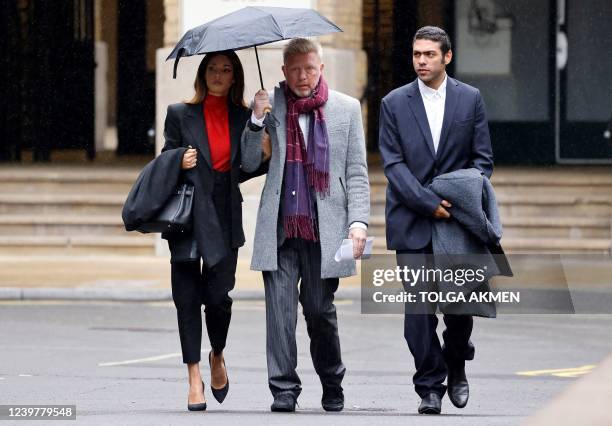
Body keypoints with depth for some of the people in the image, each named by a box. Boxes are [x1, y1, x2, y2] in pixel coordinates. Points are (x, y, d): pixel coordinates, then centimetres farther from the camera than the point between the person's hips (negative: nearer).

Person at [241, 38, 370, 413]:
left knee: (319, 309, 3)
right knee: (280, 308, -5)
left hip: (324, 229, -1)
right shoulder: (270, 107, 8)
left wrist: (358, 220, -3)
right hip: (280, 228, 1)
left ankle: (333, 387, 21)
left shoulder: (346, 108, 8)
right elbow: (249, 164, 6)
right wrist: (257, 121, -9)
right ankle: (284, 390, -1)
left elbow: (357, 172, 8)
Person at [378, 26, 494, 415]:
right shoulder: (395, 103, 4)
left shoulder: (470, 99, 6)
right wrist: (430, 205, -12)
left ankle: (456, 366, 27)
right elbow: (393, 164, -2)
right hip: (412, 221, 0)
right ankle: (430, 387, 2)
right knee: (419, 306, -5)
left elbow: (483, 159, 7)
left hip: (459, 219, 1)